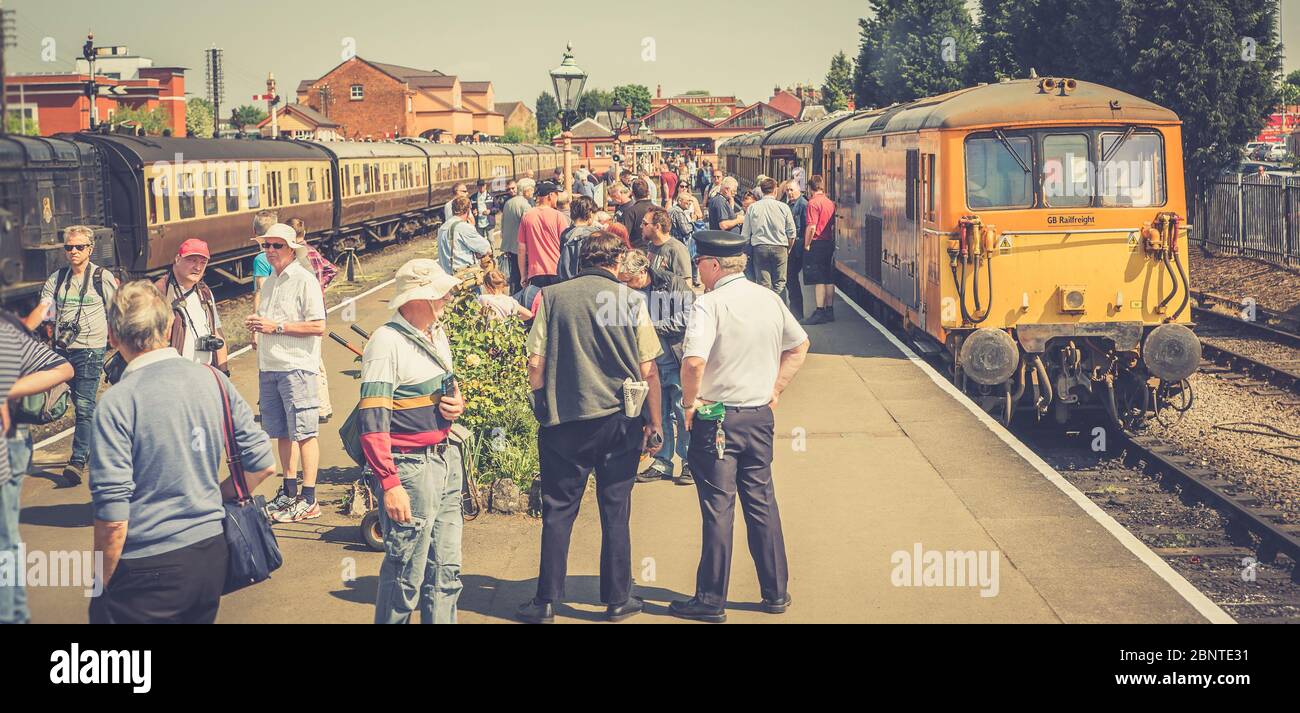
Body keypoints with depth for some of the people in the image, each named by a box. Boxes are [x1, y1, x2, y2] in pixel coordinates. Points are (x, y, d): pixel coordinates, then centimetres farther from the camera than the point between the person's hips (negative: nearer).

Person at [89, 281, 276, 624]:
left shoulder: (117, 403, -16)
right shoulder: (214, 380, 0)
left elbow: (113, 518, -17)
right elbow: (262, 464, 5)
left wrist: (102, 583, -5)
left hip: (148, 569, -5)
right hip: (213, 556, 6)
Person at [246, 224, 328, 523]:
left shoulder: (305, 280, -7)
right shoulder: (270, 282, 18)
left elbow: (318, 326, -15)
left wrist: (277, 327, -16)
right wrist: (255, 325, 4)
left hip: (297, 367, -8)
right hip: (269, 367, 8)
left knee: (304, 432, -7)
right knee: (282, 432, 13)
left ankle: (308, 499, -5)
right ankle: (288, 492, 21)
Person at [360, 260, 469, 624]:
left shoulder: (437, 333, 10)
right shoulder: (387, 342, -15)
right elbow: (372, 422, -19)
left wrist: (458, 403, 2)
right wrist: (389, 485, -23)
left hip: (446, 459, 8)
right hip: (409, 468, -8)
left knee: (446, 571, 13)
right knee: (405, 577, 0)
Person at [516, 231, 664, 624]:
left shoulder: (552, 297, -2)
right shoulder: (630, 300, -3)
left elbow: (535, 364, -3)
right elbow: (648, 370, -3)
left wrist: (543, 409, 13)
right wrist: (654, 424, 6)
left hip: (563, 420, 0)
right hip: (618, 421, 0)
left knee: (558, 511, 8)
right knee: (615, 510, 10)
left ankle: (547, 600, 12)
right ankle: (617, 599, 16)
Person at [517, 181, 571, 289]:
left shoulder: (526, 217, 3)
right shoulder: (558, 216, -4)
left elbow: (521, 249, 5)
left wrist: (524, 275, 14)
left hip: (535, 274, 2)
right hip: (556, 272, -2)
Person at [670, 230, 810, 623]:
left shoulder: (709, 304, -16)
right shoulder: (769, 299, 6)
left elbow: (694, 361, -27)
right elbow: (799, 346, 17)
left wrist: (689, 402, -12)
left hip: (716, 418, -6)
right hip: (760, 415, 6)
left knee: (718, 509, 0)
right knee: (762, 503, 14)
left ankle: (711, 600, 8)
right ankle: (776, 593, 21)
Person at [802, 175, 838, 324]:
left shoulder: (813, 202, -12)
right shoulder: (831, 203, 10)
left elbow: (811, 227, -18)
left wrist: (807, 245, -11)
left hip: (817, 244, -7)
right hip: (829, 243, 7)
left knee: (818, 280, -7)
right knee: (829, 279, 10)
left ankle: (820, 312, -10)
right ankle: (829, 311, 14)